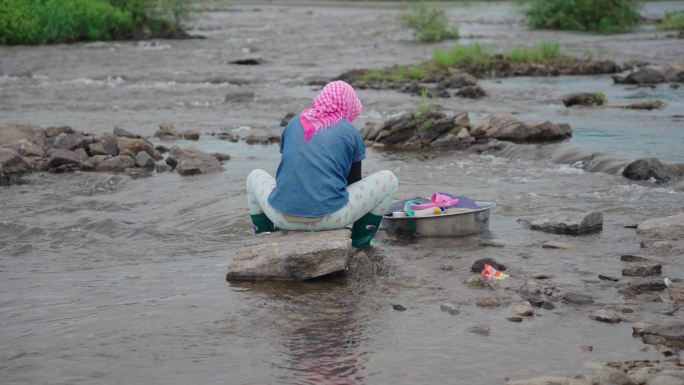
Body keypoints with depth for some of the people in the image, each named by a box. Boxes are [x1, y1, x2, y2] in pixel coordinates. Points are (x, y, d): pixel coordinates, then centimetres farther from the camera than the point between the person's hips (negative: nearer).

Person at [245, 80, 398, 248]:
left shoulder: (294, 123, 16)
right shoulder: (350, 131, 8)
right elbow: (354, 180, 18)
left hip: (282, 217, 3)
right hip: (329, 218, -3)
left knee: (255, 176, 34)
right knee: (388, 179, 14)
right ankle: (360, 240, 19)